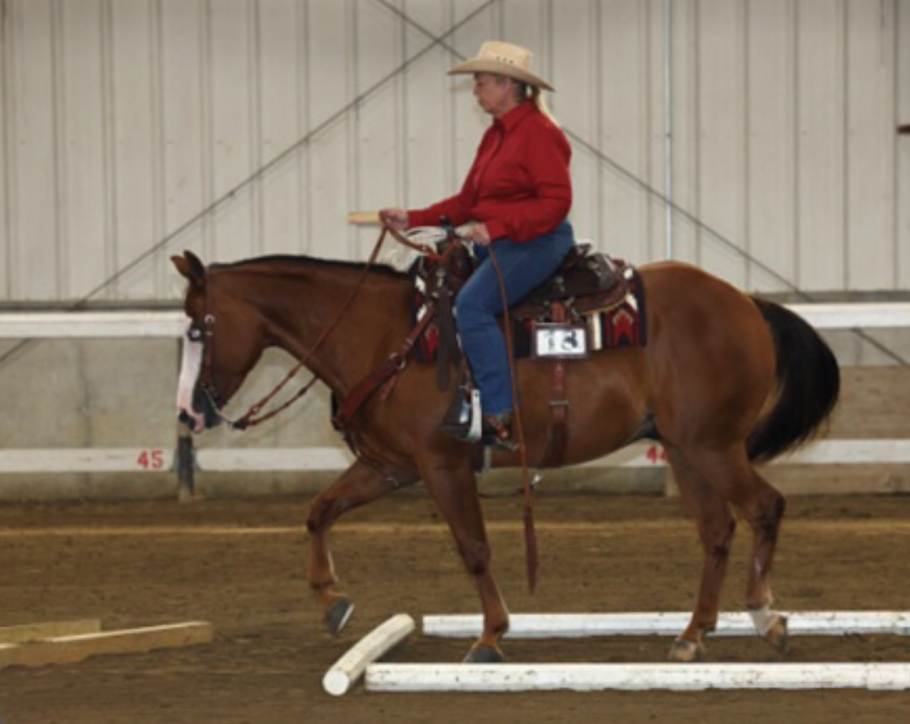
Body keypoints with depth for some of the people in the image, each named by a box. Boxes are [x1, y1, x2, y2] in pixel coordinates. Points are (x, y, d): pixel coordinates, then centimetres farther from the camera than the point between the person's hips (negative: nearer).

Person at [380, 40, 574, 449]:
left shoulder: (539, 133, -12)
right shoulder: (495, 136, 17)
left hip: (537, 242, -10)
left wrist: (495, 228, -27)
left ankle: (500, 419, -28)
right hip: (498, 244, 10)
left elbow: (555, 202, -19)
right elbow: (467, 202, 18)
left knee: (472, 304, -28)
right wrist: (412, 219, 8)